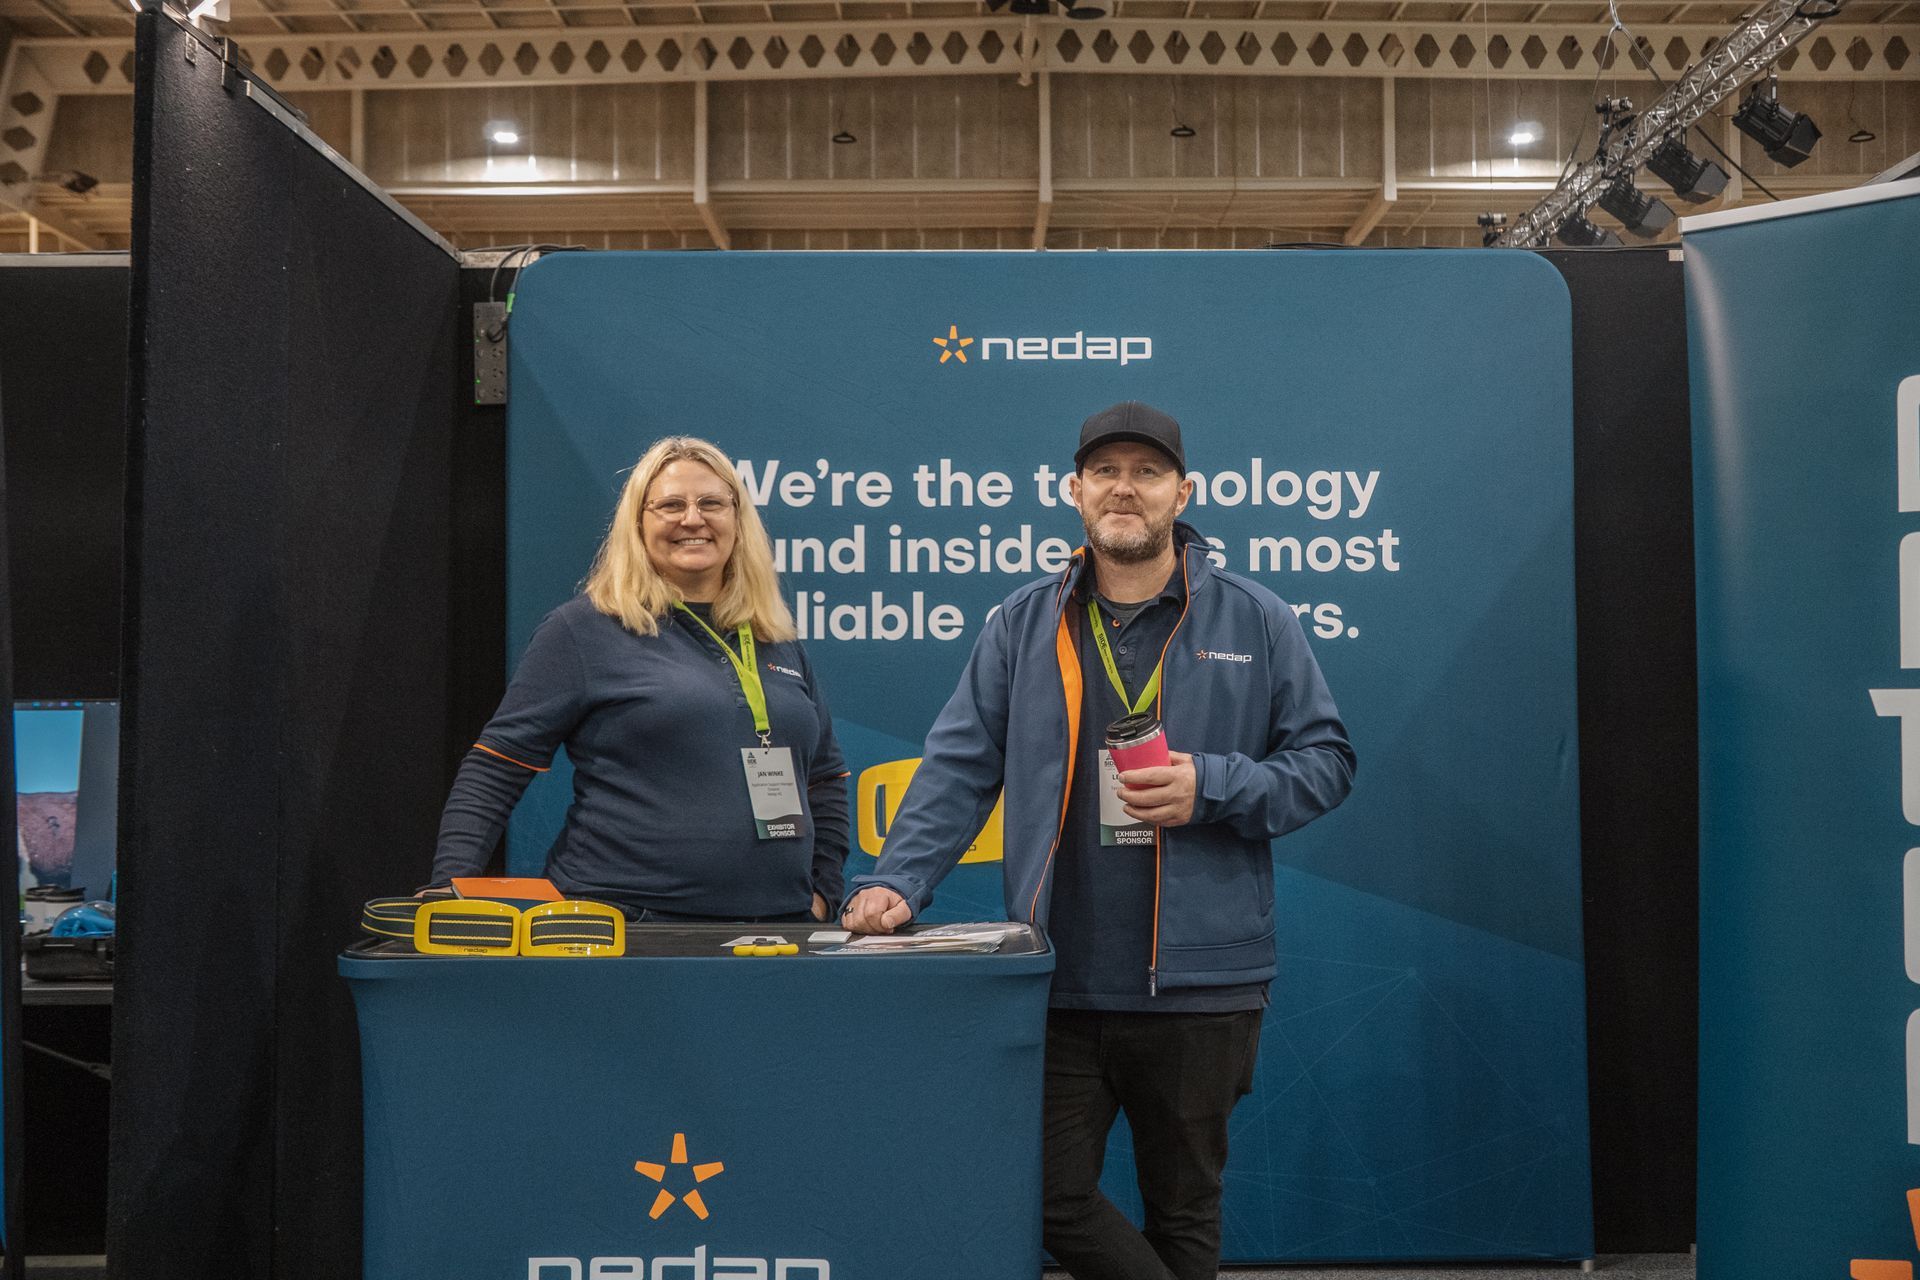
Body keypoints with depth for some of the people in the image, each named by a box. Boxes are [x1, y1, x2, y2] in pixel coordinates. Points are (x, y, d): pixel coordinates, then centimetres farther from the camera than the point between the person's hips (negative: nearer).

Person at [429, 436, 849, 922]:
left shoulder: (779, 641, 13)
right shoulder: (584, 629, -2)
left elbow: (827, 779, 22)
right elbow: (493, 770, -5)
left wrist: (820, 890, 11)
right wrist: (454, 889, -16)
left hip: (779, 923, 5)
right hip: (623, 927, -4)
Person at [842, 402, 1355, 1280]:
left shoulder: (1254, 621, 3)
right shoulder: (1023, 625, 7)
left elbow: (1325, 761, 4)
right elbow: (960, 767, 4)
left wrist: (1211, 787, -13)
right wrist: (897, 880, -9)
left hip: (1199, 985, -1)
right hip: (1059, 982, 1)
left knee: (1184, 1209, 13)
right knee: (1050, 1199, 1)